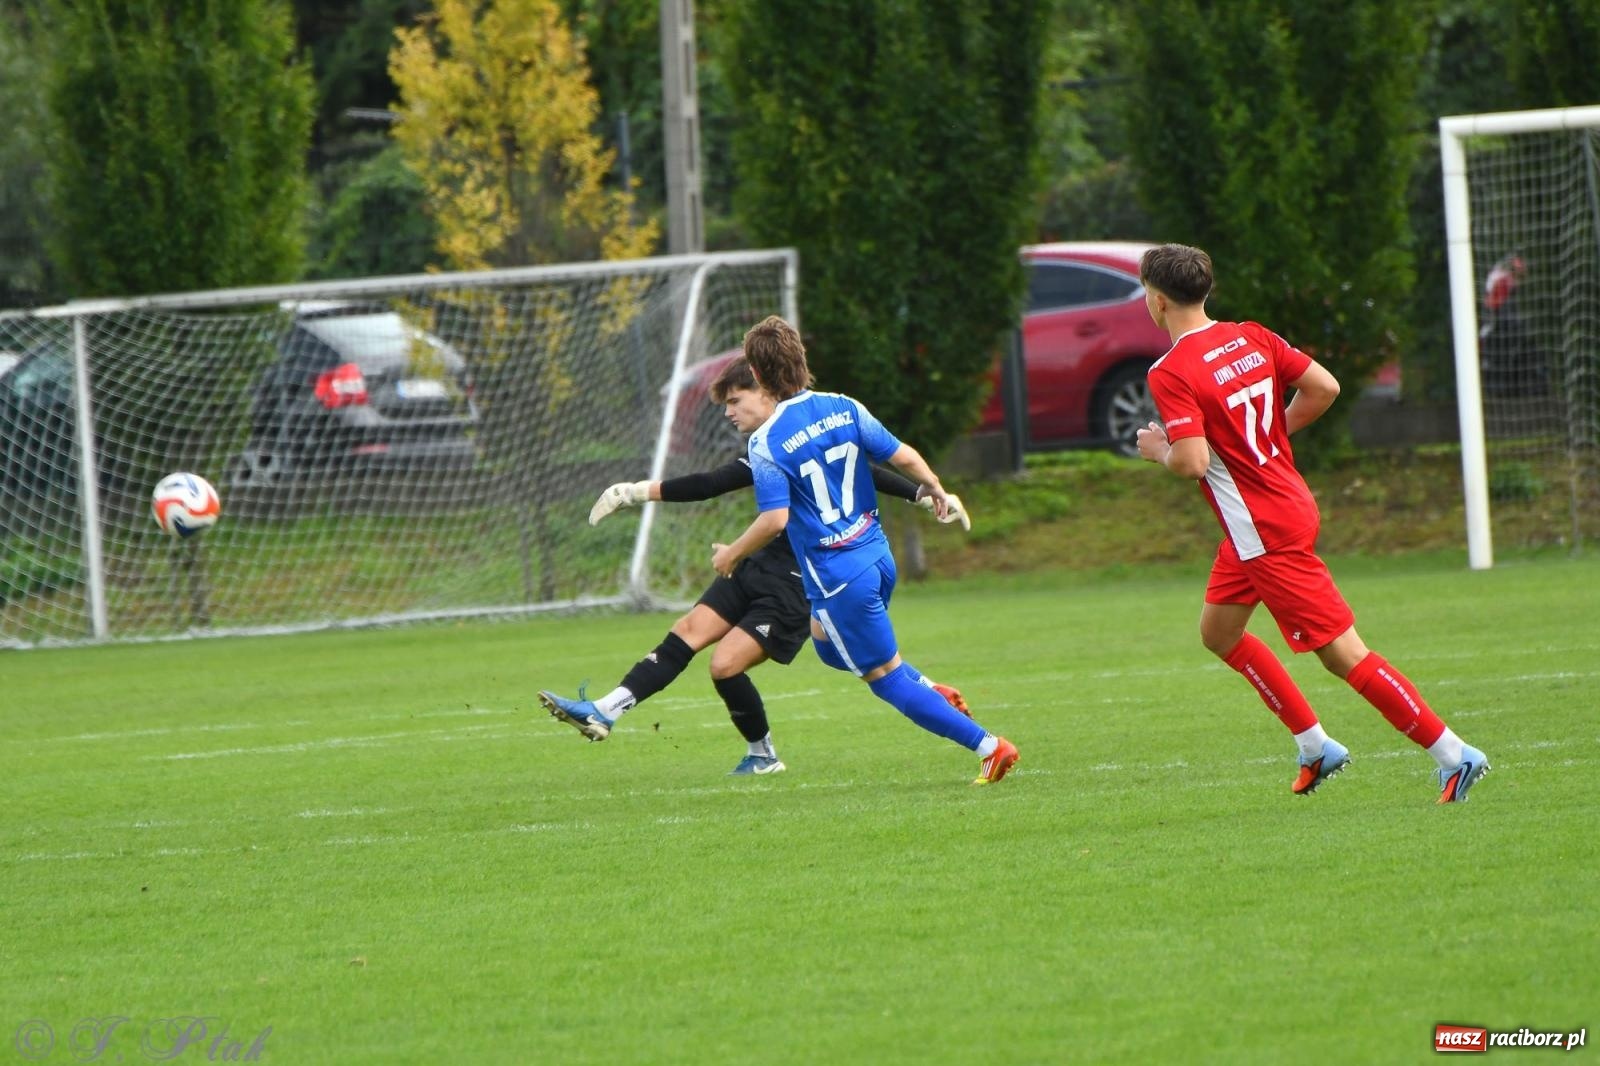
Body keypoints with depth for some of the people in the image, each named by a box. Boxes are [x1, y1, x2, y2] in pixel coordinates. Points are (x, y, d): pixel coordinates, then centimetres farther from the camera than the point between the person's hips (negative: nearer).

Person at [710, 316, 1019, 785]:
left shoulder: (766, 442, -16)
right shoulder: (844, 408, -1)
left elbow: (775, 519, -21)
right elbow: (902, 456, 0)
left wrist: (732, 554, -5)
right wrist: (936, 488, 19)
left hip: (836, 578, -7)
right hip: (878, 556, 7)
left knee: (886, 676, 4)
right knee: (827, 640, 31)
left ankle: (987, 745, 0)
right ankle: (930, 692, 21)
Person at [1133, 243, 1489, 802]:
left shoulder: (1171, 373, -19)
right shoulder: (1251, 338, 4)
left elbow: (1193, 461, -26)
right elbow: (1324, 387, 4)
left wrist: (1160, 450, -4)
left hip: (1266, 534, -9)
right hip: (1288, 502, 9)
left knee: (1344, 654, -5)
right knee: (1219, 632, 21)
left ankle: (1453, 755, -4)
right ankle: (1315, 746, 25)